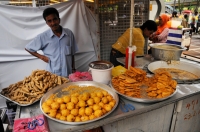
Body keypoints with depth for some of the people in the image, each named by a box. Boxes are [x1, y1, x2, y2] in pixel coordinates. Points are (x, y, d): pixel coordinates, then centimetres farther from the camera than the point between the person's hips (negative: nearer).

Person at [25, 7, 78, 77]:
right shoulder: (43, 36, -6)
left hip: (67, 74, 2)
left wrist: (73, 69, 8)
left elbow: (72, 53, 7)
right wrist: (41, 56, -2)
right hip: (52, 74, -1)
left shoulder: (69, 33, -1)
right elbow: (27, 48, 7)